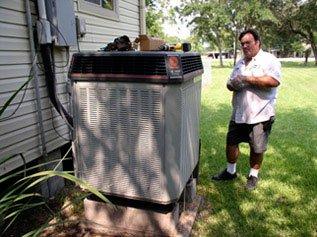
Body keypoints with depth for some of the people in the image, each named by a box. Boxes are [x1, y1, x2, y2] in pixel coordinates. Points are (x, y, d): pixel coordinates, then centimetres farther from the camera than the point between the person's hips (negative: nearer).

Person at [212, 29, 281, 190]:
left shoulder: (269, 60, -7)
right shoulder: (240, 63, 15)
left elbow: (274, 81, -23)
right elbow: (231, 83, 20)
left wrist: (248, 79, -21)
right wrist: (231, 84, -5)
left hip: (260, 115, -6)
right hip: (238, 113, 6)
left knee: (257, 148, 8)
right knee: (231, 142, 12)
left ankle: (253, 175, 30)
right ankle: (230, 171, 32)